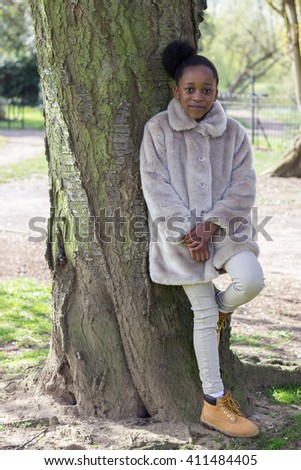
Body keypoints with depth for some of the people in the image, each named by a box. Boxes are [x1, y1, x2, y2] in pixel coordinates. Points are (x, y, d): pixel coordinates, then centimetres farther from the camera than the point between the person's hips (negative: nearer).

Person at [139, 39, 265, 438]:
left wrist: (210, 225, -14)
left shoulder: (233, 132, 4)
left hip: (224, 226, 2)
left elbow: (243, 187, -1)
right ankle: (215, 402, 7)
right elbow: (156, 187, -6)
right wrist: (187, 233, -14)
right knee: (203, 312, -3)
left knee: (251, 280, -24)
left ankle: (221, 311, 14)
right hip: (180, 232, -2)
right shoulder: (158, 129, -1)